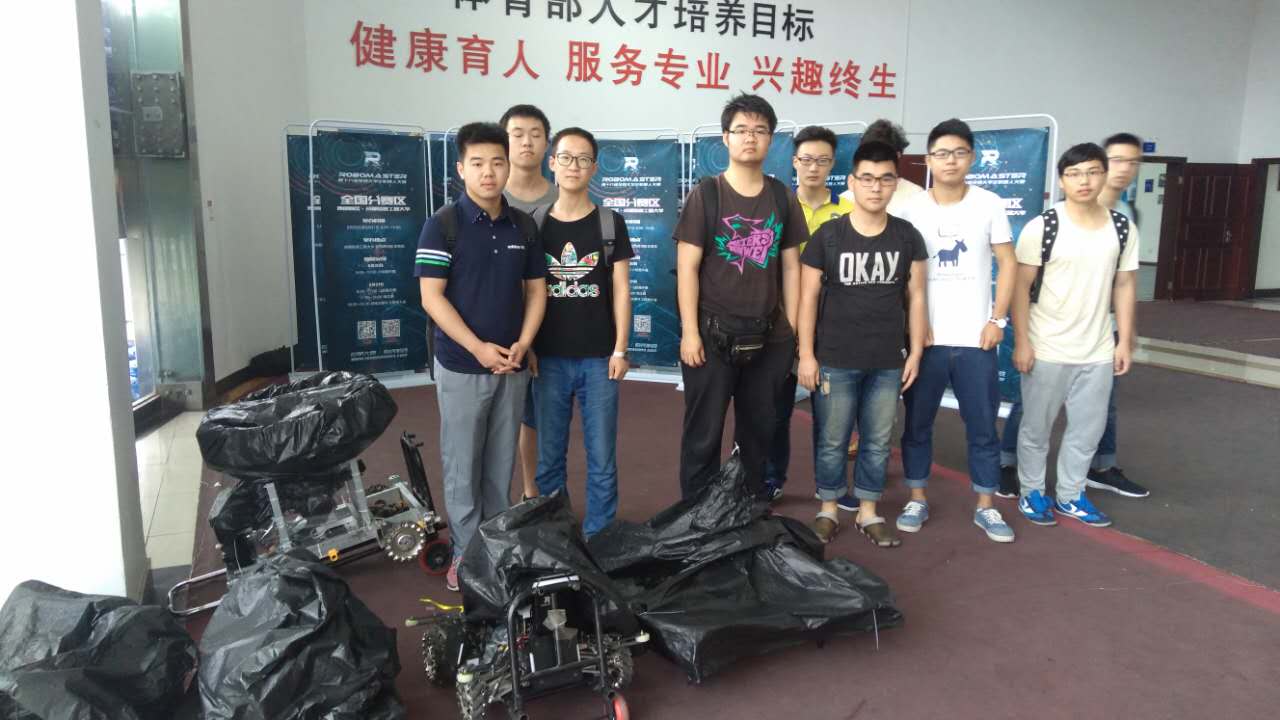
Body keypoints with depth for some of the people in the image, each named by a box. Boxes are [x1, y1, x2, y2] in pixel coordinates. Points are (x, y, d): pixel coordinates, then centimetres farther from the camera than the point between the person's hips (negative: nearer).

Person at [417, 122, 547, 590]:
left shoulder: (524, 226, 6)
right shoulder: (443, 225, -7)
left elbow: (536, 289, 9)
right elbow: (432, 297, -11)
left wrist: (522, 345, -7)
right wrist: (478, 348, -17)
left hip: (512, 366, 4)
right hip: (462, 366, -4)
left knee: (502, 463, 13)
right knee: (463, 464, 5)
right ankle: (466, 552, 19)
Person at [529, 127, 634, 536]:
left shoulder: (610, 224, 3)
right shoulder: (534, 225, 5)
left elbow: (620, 290, 2)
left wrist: (620, 350, -4)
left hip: (598, 358, -1)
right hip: (549, 358, 1)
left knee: (602, 457, 3)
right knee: (549, 456, 8)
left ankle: (600, 537, 17)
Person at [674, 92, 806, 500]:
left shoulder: (783, 199, 8)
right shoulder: (705, 195, -3)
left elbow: (791, 267, 9)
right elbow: (687, 267, -6)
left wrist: (791, 331, 5)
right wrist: (689, 331, -12)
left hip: (769, 337, 4)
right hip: (713, 334, -3)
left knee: (758, 432, 13)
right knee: (703, 434, 4)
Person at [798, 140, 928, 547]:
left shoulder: (908, 237, 3)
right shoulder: (827, 236, -4)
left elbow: (916, 297, 7)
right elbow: (808, 297, -2)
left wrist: (915, 352, 3)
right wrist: (806, 354, -5)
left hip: (888, 362, 2)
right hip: (835, 361, -2)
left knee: (878, 442, 11)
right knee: (832, 441, 7)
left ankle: (868, 511, 26)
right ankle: (828, 510, 23)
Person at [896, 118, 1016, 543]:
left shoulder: (990, 205, 2)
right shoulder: (911, 210, 0)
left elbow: (1007, 264, 5)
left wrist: (997, 320, -4)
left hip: (976, 339, 1)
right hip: (924, 338, 0)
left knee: (983, 426, 8)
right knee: (917, 424, 8)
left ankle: (985, 507, 21)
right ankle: (917, 500, 22)